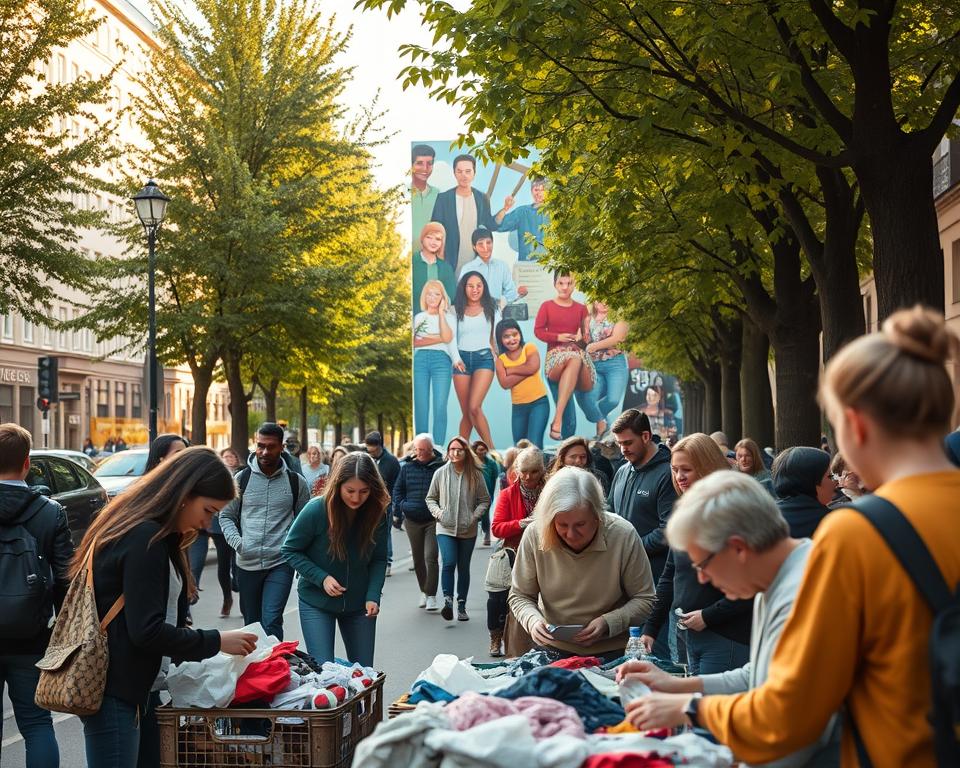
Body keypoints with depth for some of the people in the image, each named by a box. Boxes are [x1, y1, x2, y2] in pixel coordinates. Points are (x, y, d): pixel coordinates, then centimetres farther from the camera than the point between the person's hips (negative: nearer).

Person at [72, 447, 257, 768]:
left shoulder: (159, 536, 13)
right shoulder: (143, 537, -19)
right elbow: (146, 631, -23)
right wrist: (216, 641, -15)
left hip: (140, 686, 10)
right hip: (113, 694, -10)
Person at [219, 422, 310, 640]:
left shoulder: (296, 482, 3)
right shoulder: (242, 478, 4)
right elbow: (226, 516, 10)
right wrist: (237, 542, -8)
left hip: (281, 564, -2)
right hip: (247, 564, 2)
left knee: (271, 622, -16)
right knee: (251, 624, 12)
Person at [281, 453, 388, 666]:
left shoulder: (377, 514, -11)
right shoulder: (316, 510, -20)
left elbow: (379, 560, -2)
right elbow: (290, 551, -9)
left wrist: (373, 596, -16)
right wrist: (321, 578, -20)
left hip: (359, 604, 3)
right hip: (316, 602, -3)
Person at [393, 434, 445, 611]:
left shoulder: (440, 467, -5)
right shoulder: (407, 467, 5)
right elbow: (398, 490, 13)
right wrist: (397, 512, 5)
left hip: (433, 520, -4)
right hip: (412, 520, 4)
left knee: (431, 558, -11)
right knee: (418, 559, 13)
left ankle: (431, 596, -4)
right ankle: (424, 591, 29)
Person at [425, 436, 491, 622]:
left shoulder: (475, 474, -1)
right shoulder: (440, 473, 0)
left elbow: (484, 500, 6)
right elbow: (430, 498, 10)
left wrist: (475, 516, -8)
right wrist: (438, 513, -7)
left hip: (468, 530, 1)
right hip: (445, 529, -1)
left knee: (464, 568, 9)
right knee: (449, 563, -20)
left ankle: (462, 606, 18)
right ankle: (448, 600, -14)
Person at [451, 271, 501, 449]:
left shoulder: (491, 309, 10)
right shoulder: (456, 310, 9)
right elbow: (451, 337, 1)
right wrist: (456, 358, -15)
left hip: (484, 357, -2)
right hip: (462, 358, 2)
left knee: (474, 407, -19)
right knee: (466, 412, 4)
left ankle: (490, 448, -10)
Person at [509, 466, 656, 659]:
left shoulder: (623, 536, -17)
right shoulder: (534, 536, -12)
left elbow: (645, 600, -7)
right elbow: (520, 596, 1)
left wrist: (608, 623, -22)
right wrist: (533, 620, -19)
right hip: (552, 649, 1)